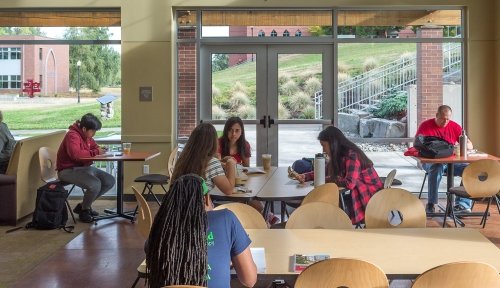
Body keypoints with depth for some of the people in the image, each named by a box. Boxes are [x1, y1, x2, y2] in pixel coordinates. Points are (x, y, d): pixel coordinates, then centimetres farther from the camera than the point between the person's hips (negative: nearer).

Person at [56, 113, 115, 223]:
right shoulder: (72, 135, -19)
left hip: (84, 167, 10)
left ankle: (85, 205, 12)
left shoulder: (86, 136, 9)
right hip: (68, 170, -10)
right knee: (95, 184, -31)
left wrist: (100, 150, -1)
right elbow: (75, 154, -35)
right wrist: (95, 152, -26)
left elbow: (94, 146, 24)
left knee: (110, 181, 0)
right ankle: (84, 210, -3)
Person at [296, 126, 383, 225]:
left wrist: (329, 180, -16)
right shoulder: (339, 156, 5)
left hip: (371, 196, -8)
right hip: (359, 194, 8)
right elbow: (324, 172, 19)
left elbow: (349, 183, -33)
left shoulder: (351, 155, -22)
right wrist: (304, 176, 3)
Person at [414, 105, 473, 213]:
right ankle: (431, 204, -30)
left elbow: (470, 145, 7)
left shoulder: (455, 126, 7)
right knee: (437, 167, -39)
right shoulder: (425, 126, -2)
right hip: (430, 161, -4)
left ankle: (462, 204, -19)